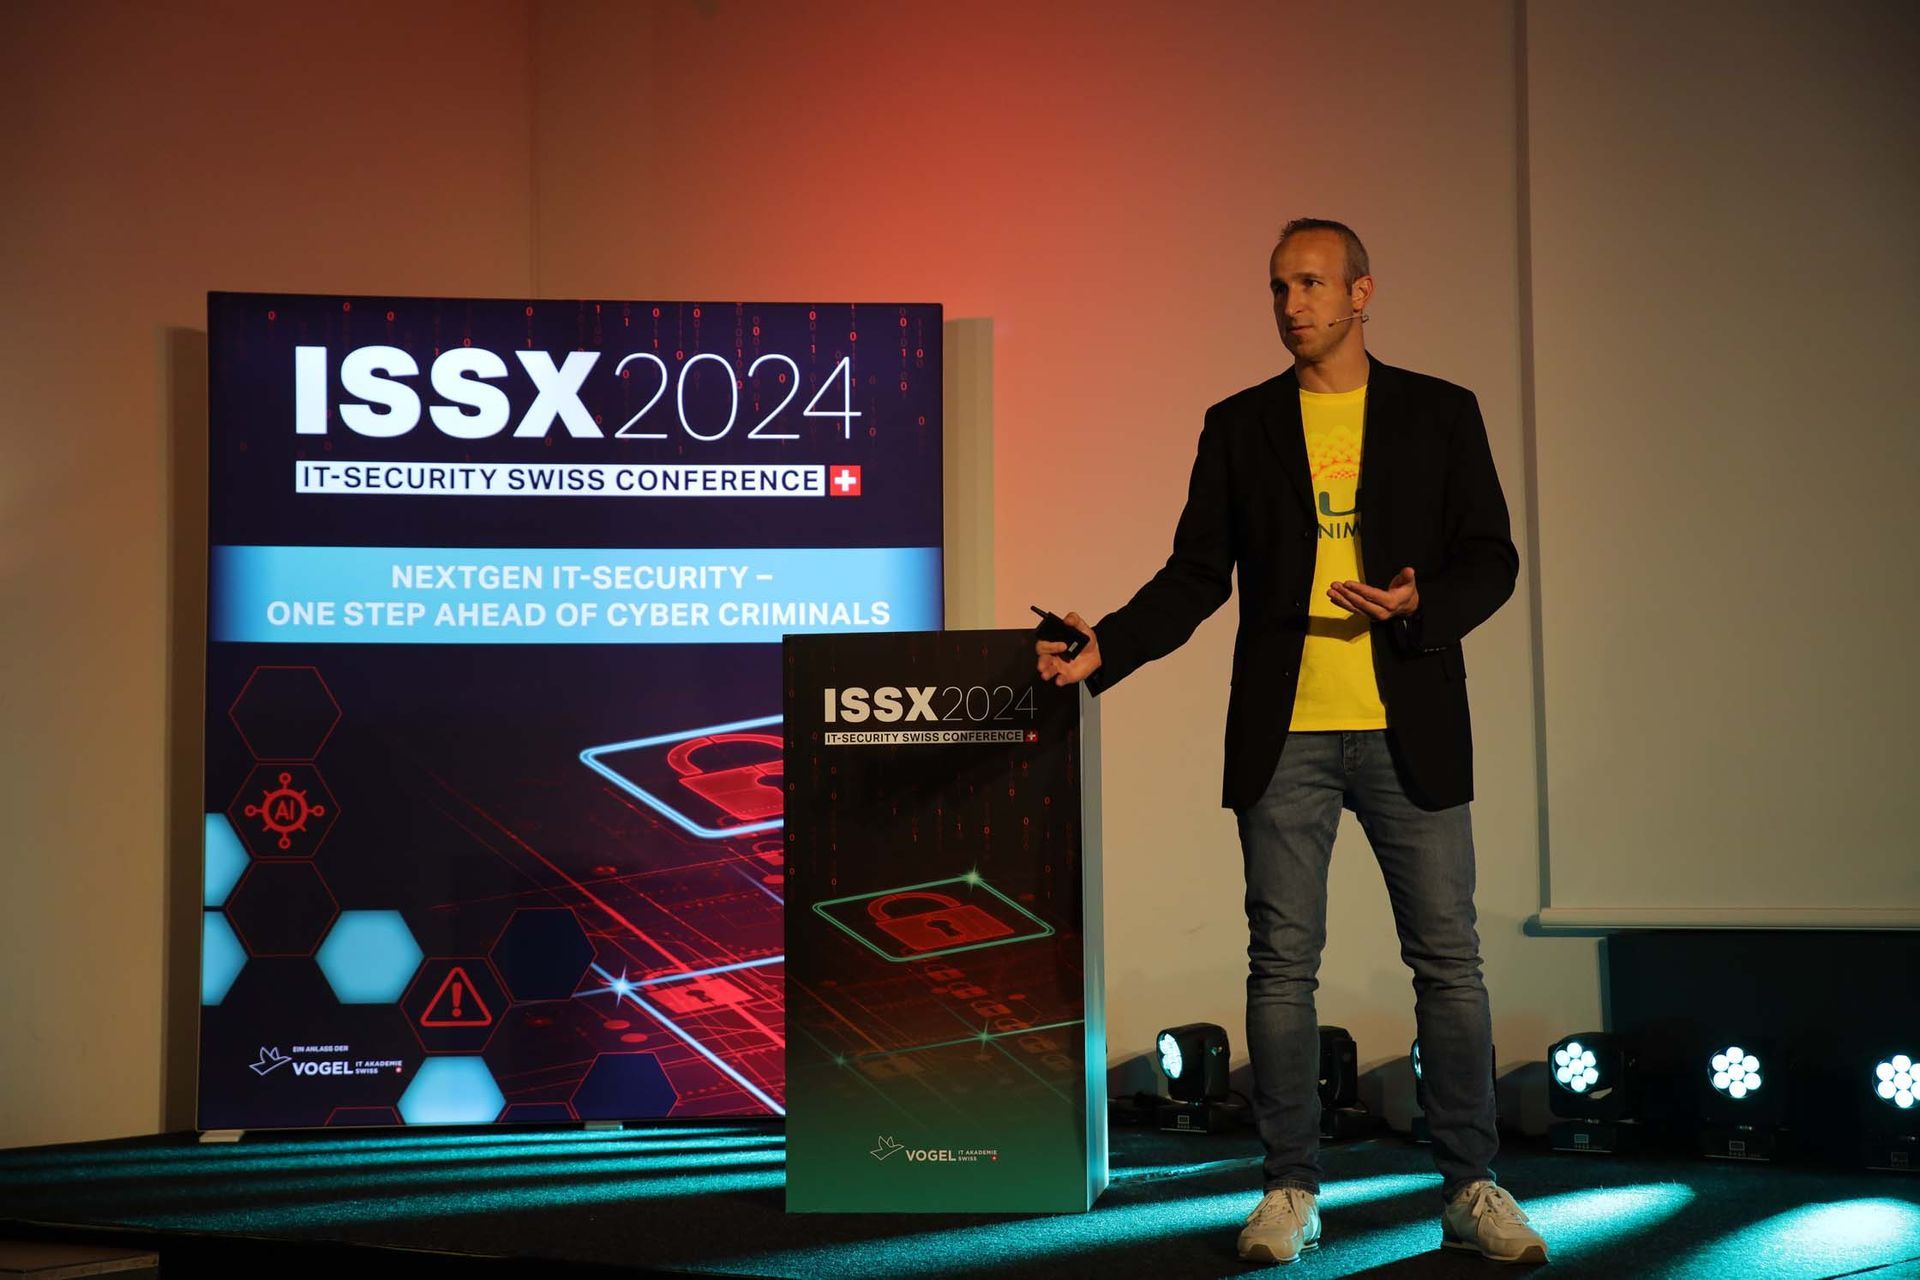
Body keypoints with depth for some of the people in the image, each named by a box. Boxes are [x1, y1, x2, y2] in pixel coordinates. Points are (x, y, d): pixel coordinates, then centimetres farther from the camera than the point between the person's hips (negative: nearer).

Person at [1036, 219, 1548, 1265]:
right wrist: (1103, 649, -7)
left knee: (1448, 960, 2)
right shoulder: (1238, 425, 9)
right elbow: (1195, 577, 8)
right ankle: (1290, 1191, 14)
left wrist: (1420, 608, -15)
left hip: (1408, 730, -1)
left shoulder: (1439, 414, 6)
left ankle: (1470, 1189, 12)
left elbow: (1491, 559, 5)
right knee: (1282, 966, 3)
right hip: (1284, 735, 1)